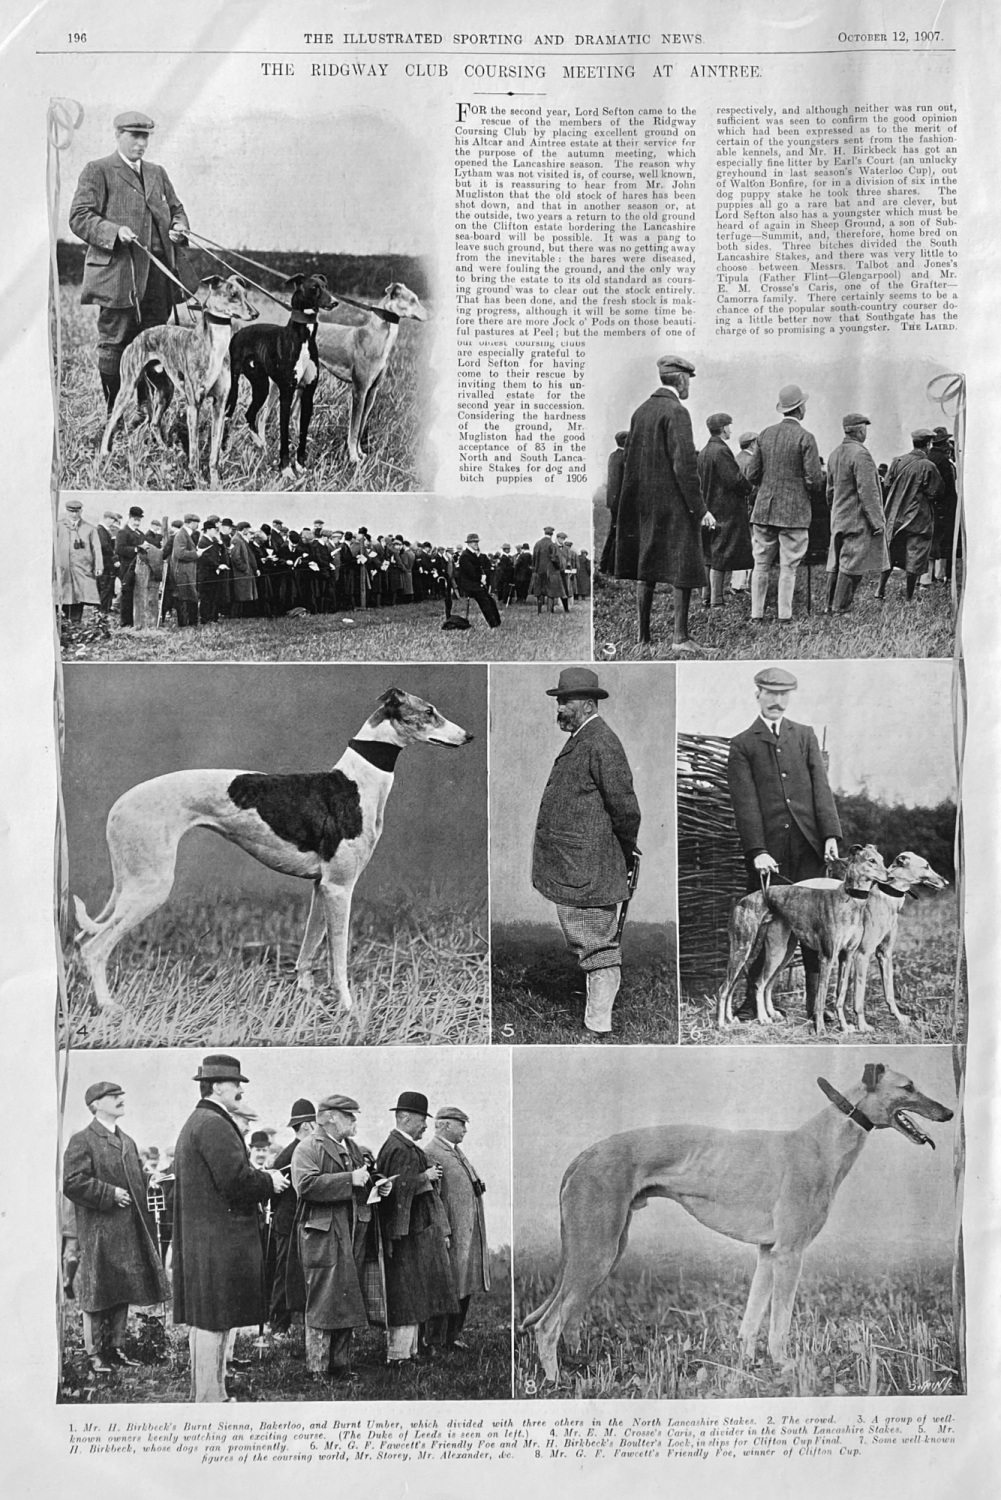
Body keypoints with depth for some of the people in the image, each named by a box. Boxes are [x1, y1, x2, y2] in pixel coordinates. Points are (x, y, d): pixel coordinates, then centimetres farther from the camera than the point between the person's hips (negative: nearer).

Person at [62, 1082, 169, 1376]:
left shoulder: (128, 1142, 17)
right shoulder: (82, 1141, -7)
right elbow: (72, 1182, -17)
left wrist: (138, 1209, 11)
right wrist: (109, 1194, -17)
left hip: (129, 1230, 7)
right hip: (98, 1231, -7)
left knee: (124, 1291, 11)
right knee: (97, 1294, 0)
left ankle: (115, 1347, 22)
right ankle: (93, 1353, 11)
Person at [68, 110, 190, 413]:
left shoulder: (157, 173, 21)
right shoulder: (97, 171, 1)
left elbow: (176, 209, 30)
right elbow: (79, 217, -6)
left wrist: (178, 227, 6)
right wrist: (115, 231, -22)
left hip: (158, 272, 6)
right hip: (118, 273, -6)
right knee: (115, 343, -3)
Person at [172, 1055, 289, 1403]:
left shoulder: (194, 1123, 17)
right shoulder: (215, 1125, -17)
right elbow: (237, 1180, -24)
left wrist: (262, 1179, 12)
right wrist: (270, 1182, -7)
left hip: (200, 1240, 11)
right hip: (219, 1240, -11)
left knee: (204, 1320, 16)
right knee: (213, 1321, -3)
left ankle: (206, 1392, 26)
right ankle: (209, 1397, 3)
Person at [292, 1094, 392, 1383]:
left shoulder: (355, 1150, 19)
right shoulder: (308, 1149, -7)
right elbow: (305, 1185, -23)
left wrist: (379, 1186, 5)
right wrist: (350, 1179, -23)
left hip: (355, 1237, 8)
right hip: (324, 1237, -7)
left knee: (348, 1302, 11)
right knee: (323, 1303, -3)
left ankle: (340, 1365, 20)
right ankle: (318, 1368, 7)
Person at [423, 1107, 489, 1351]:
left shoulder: (456, 1152, 17)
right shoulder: (431, 1154, -14)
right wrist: (443, 1232, -22)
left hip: (471, 1232, 9)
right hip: (452, 1234, -9)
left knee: (465, 1288, 13)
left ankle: (454, 1336, 23)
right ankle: (435, 1341, 9)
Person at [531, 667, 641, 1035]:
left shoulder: (601, 743, -15)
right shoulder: (579, 741, 17)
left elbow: (625, 808, -17)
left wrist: (626, 853, -4)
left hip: (587, 874, -10)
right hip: (572, 872, 10)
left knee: (597, 950, -2)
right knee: (586, 947, 17)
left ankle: (598, 1027, 5)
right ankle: (596, 1019, 26)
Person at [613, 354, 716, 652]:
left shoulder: (641, 411, 10)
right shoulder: (676, 412, -13)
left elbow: (630, 460, 13)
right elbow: (684, 463, -19)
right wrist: (700, 508, -16)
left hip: (644, 502, 8)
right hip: (674, 503, -7)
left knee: (646, 567, 12)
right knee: (683, 568, -1)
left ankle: (642, 634, 16)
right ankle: (680, 636, -2)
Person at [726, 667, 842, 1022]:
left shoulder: (805, 735, 15)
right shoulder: (742, 745, 5)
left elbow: (821, 787, 7)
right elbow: (745, 803, -3)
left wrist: (830, 835, -5)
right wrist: (757, 851, -12)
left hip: (808, 846, 2)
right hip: (768, 849, -2)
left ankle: (816, 1000, 10)